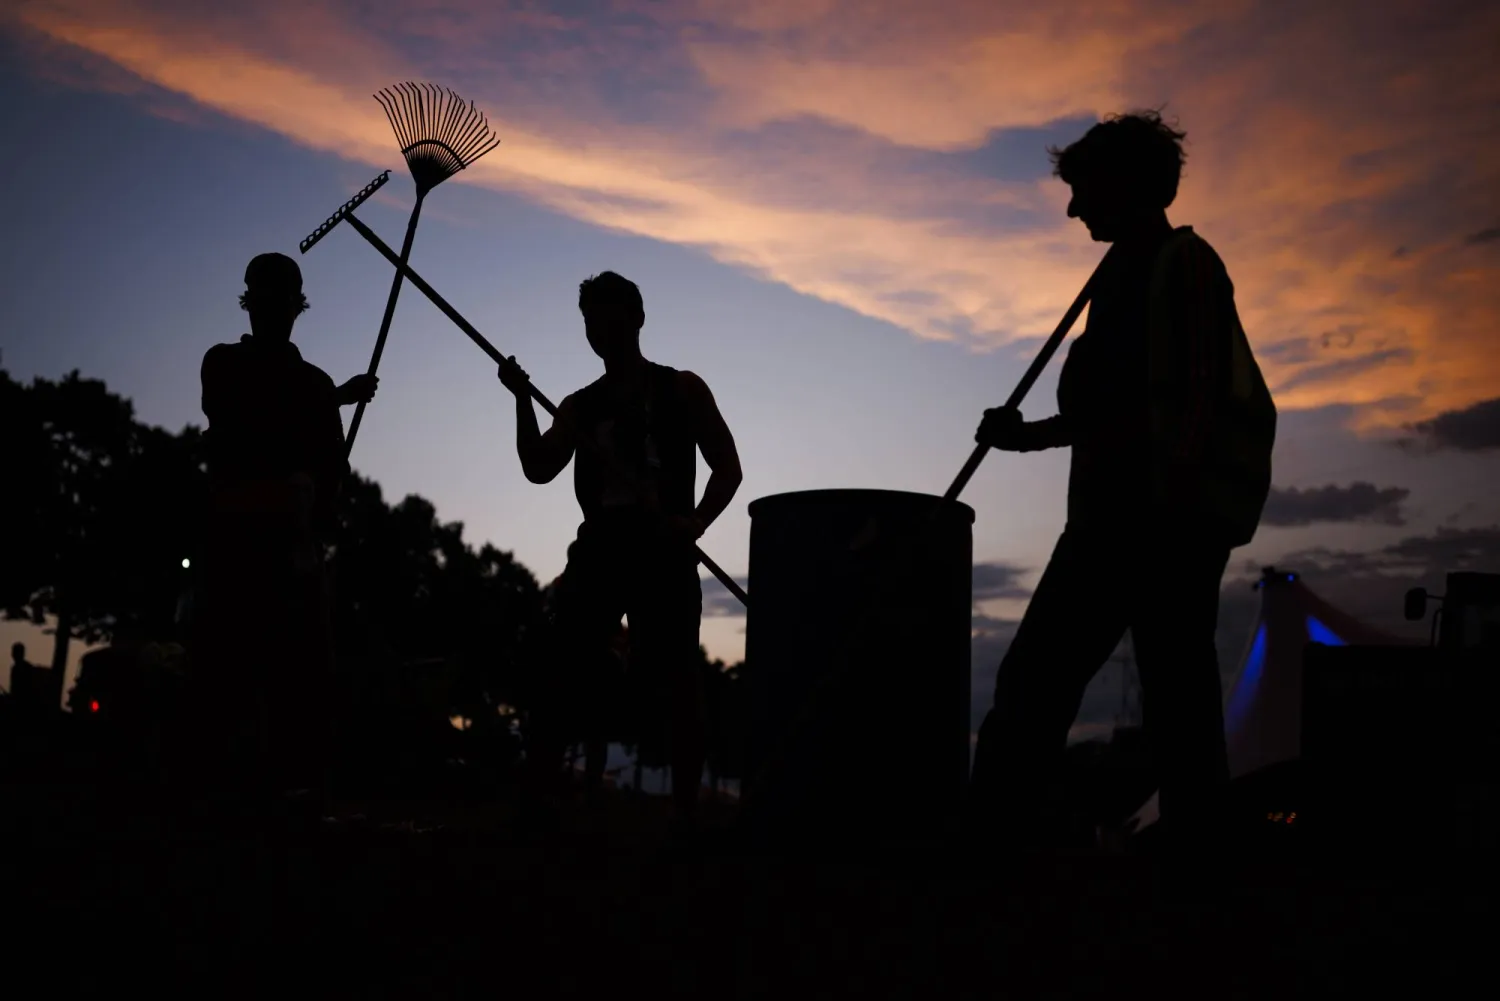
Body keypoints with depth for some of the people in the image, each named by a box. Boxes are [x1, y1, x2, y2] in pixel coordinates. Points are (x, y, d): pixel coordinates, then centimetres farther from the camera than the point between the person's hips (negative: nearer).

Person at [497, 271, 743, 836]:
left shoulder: (682, 390, 9)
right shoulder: (580, 406, 17)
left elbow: (727, 468, 4)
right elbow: (539, 469, 3)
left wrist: (695, 523, -13)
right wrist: (523, 400, -9)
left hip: (663, 551, -3)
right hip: (599, 549, 3)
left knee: (677, 684, -5)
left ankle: (685, 816, -2)